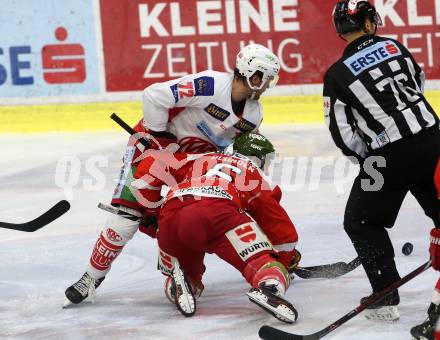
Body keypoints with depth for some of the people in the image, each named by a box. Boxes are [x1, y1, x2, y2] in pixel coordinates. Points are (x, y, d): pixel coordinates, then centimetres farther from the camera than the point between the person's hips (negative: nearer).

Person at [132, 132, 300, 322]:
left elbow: (151, 165, 29)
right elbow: (279, 223, 29)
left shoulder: (199, 159, 38)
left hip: (170, 219, 4)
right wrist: (288, 260, 43)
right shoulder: (253, 176, 31)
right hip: (218, 212, -4)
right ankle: (268, 285, -37)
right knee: (263, 261, -6)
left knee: (188, 271, 28)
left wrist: (150, 207, 36)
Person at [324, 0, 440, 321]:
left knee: (361, 221, 11)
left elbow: (343, 134, -4)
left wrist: (366, 156, 12)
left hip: (389, 155, -4)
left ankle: (386, 298, 6)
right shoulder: (394, 46, 6)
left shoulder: (337, 74, -4)